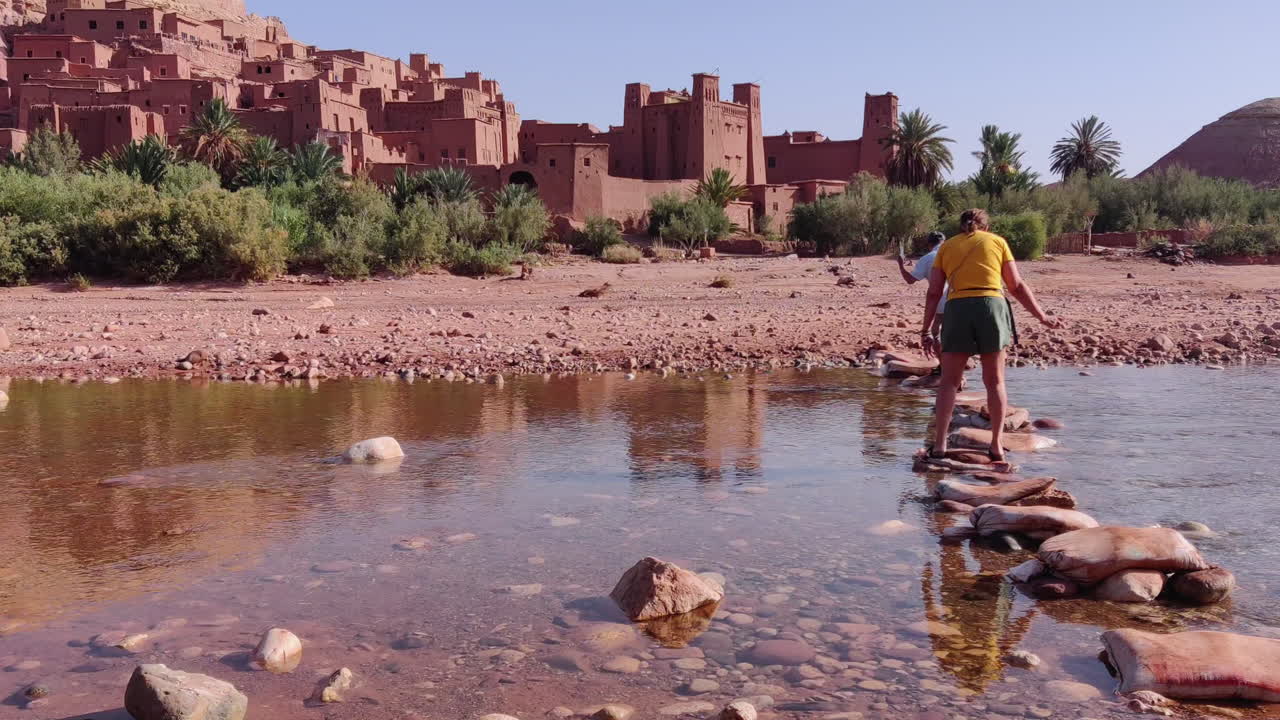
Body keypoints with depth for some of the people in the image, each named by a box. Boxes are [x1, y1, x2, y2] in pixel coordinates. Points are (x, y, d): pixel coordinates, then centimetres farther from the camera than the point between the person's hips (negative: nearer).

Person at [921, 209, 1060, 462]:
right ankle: (997, 445, 9)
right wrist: (1043, 317, 19)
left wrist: (926, 331, 13)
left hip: (957, 308, 0)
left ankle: (939, 444, -2)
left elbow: (934, 293, 11)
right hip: (991, 305, 0)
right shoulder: (997, 241, 17)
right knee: (995, 381, 11)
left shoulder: (946, 246, 18)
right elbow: (1017, 286, 13)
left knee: (949, 382, 6)